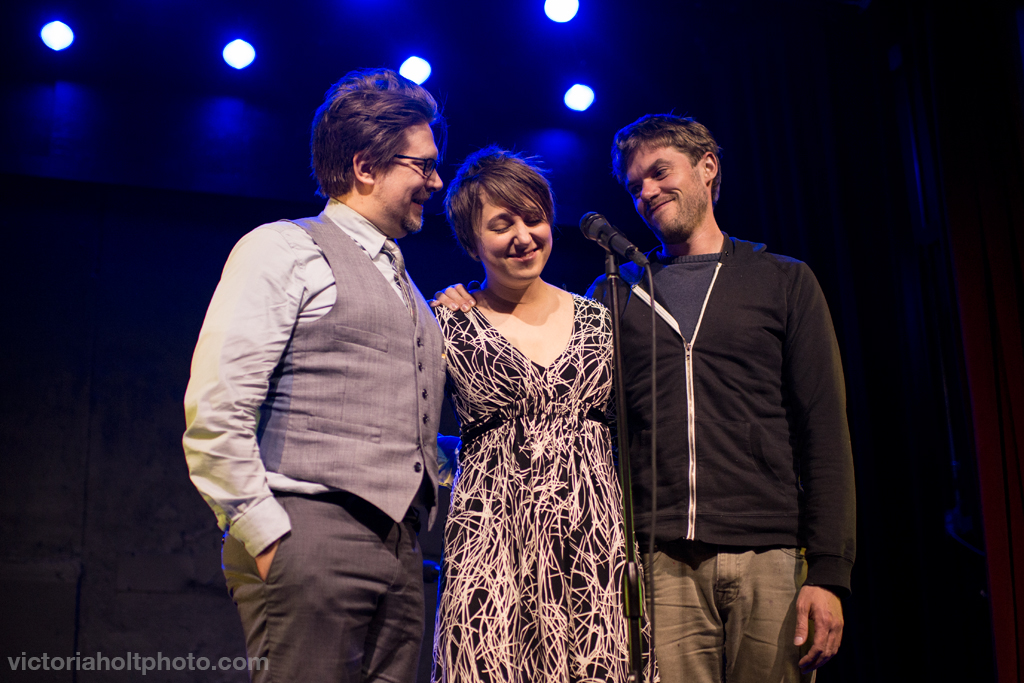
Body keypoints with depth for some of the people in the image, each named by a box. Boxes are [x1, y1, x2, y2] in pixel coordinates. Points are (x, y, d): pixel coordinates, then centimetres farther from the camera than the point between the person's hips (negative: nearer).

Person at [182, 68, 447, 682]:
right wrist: (267, 537, -13)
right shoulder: (285, 250, 0)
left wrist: (418, 528, 13)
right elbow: (214, 416, -10)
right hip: (312, 541, -7)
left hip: (401, 554, 7)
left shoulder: (405, 285, 23)